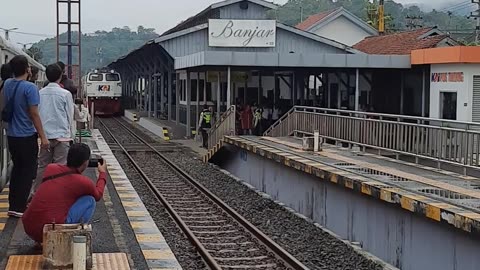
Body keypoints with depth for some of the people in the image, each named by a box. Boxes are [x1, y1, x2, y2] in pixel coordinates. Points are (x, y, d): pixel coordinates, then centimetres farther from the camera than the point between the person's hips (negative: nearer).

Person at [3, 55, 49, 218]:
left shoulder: (7, 85, 3)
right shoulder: (30, 88, -18)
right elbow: (34, 114, -19)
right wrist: (43, 137, -15)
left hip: (11, 135, 7)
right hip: (27, 136, -7)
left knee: (17, 169, 19)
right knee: (28, 172, 3)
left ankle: (13, 205, 22)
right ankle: (19, 208, 3)